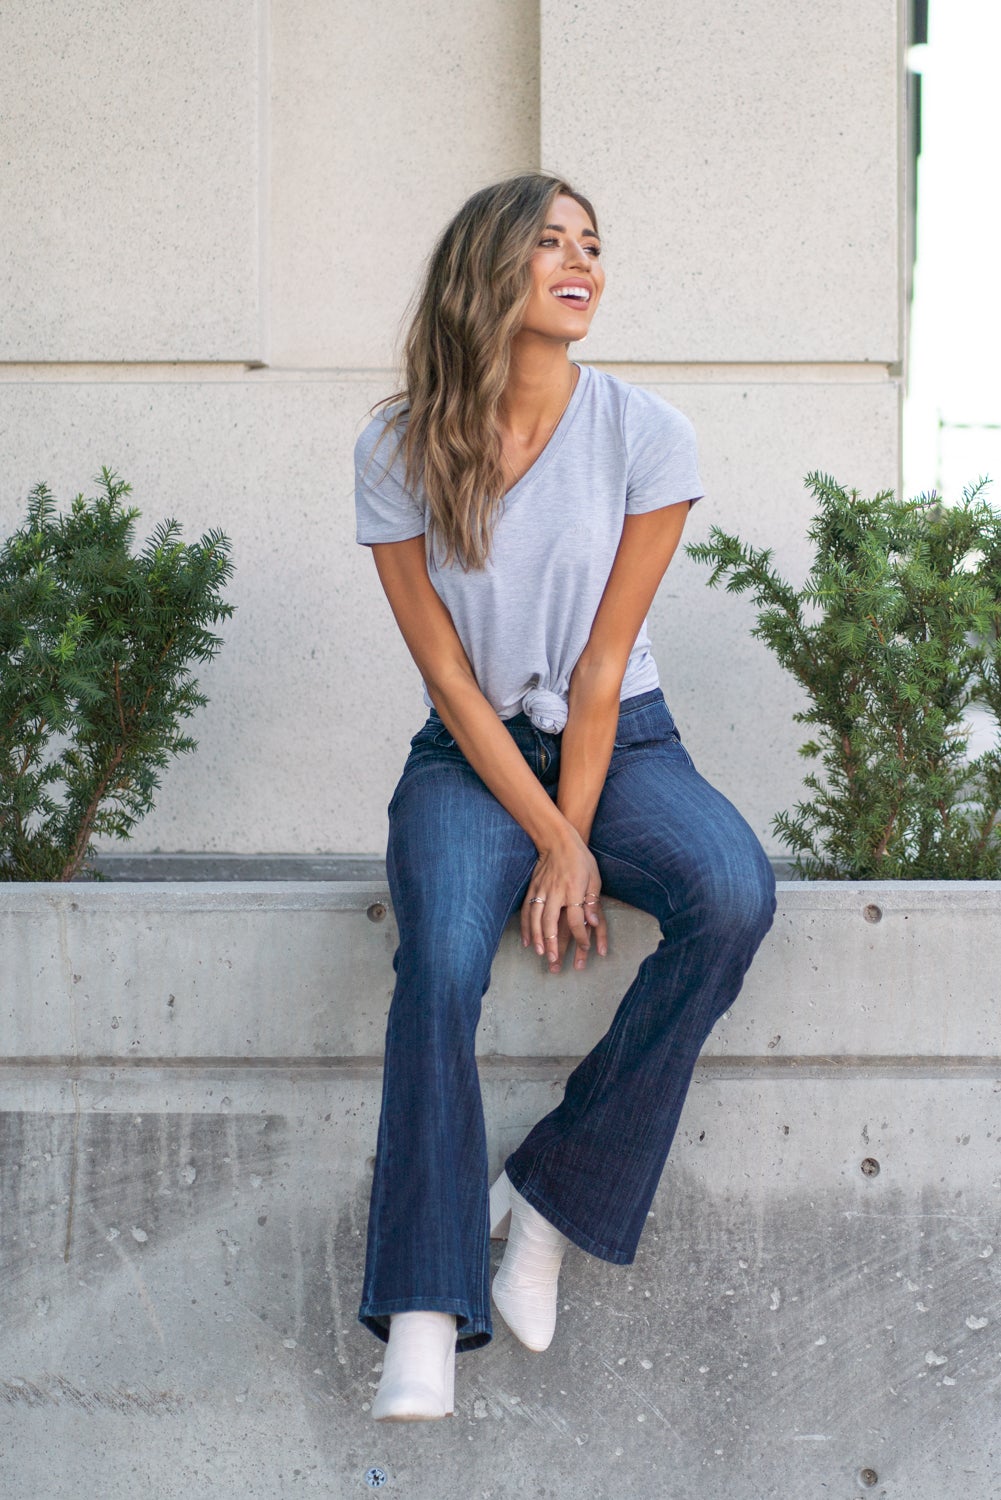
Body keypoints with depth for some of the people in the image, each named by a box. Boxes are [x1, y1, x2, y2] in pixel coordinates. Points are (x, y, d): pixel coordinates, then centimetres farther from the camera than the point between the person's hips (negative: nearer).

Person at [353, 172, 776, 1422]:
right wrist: (549, 838, -15)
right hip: (473, 756, -1)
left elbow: (604, 661, -8)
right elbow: (449, 675, -7)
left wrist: (572, 842, -13)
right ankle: (423, 1316, -25)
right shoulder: (397, 452, -5)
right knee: (441, 965, -30)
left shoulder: (644, 436, -5)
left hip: (618, 743, 1)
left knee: (734, 895, -30)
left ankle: (550, 1195, -16)